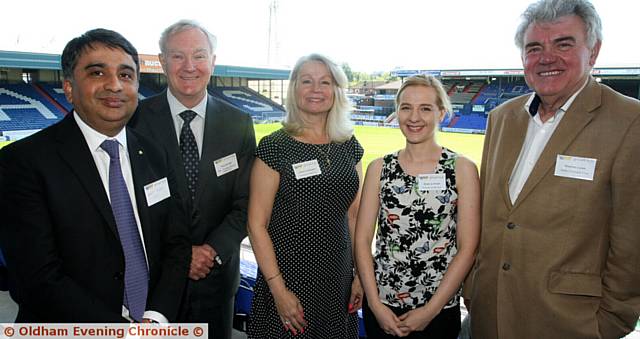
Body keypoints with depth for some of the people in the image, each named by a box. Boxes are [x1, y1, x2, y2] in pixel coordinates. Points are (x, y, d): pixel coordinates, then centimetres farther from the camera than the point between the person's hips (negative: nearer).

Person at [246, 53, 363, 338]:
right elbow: (257, 225, -10)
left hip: (339, 279, 4)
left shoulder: (349, 146, 3)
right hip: (288, 278, -4)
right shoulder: (274, 147, -11)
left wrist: (361, 275, 5)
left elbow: (354, 215, 8)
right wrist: (279, 290, -13)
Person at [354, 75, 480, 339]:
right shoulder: (379, 168, -1)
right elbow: (362, 241, -2)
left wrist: (430, 311, -10)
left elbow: (467, 248, -8)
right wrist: (376, 305, -8)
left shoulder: (462, 169, -6)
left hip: (439, 309, -1)